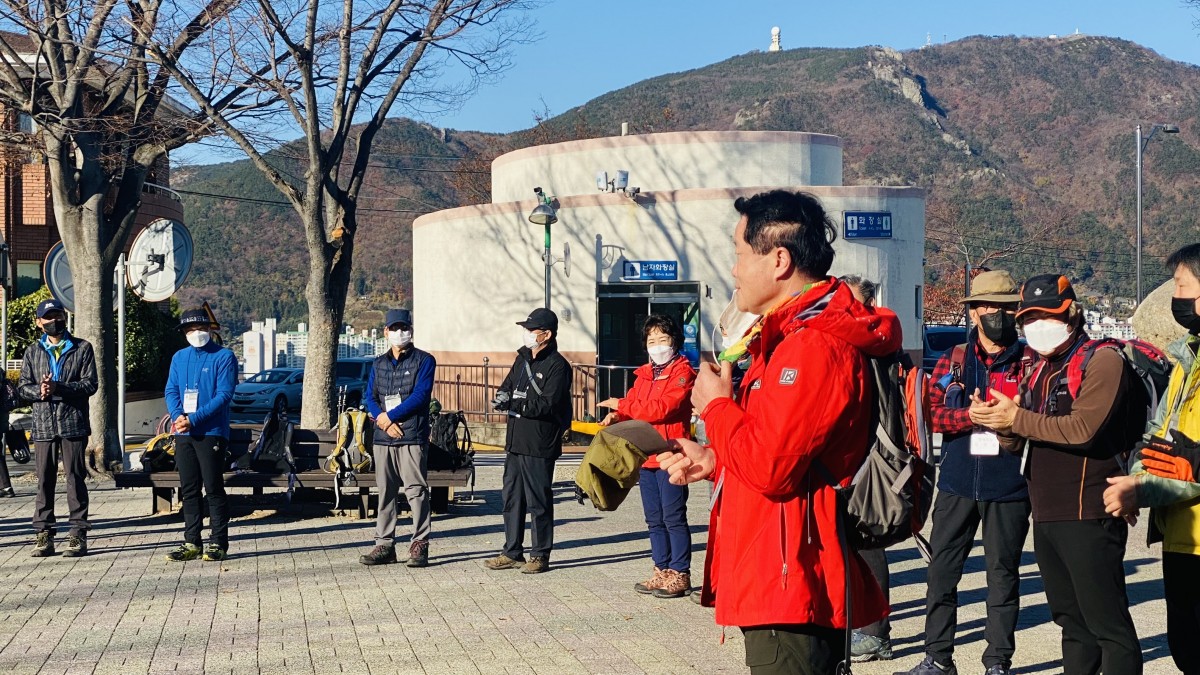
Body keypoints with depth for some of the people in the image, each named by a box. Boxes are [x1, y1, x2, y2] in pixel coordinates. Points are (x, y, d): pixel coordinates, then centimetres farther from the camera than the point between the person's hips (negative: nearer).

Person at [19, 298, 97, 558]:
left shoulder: (82, 348, 5)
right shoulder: (33, 351, 15)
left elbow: (90, 383, -4)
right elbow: (23, 386, 11)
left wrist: (58, 388, -16)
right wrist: (39, 391, -11)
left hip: (74, 423, -3)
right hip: (43, 424, 3)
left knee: (75, 477, -2)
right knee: (44, 480, 3)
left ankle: (78, 534, 2)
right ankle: (44, 535, 8)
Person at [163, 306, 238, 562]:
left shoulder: (224, 357, -4)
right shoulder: (179, 357, 14)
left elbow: (224, 394, -12)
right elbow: (171, 390, 10)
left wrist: (194, 419, -18)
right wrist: (177, 416, -11)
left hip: (211, 433, -6)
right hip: (183, 434, 6)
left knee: (214, 489, -3)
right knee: (188, 490, 9)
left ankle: (218, 543, 3)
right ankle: (191, 543, 15)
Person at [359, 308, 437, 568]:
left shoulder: (424, 361, 1)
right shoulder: (378, 364, 17)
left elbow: (420, 396, -10)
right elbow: (370, 398, 11)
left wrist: (389, 416, -11)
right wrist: (382, 420, -9)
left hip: (413, 436, -5)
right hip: (383, 437, 5)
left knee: (416, 490, -5)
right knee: (385, 492, 8)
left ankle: (419, 545, 0)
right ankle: (384, 545, 13)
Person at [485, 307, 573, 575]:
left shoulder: (557, 365, -10)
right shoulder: (523, 359, 16)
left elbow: (548, 405, -19)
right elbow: (506, 387, 16)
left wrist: (514, 404, -21)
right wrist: (502, 397, -8)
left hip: (539, 445, -8)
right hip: (515, 442, 8)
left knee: (538, 501, 0)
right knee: (511, 498, 13)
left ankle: (540, 555, 9)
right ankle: (512, 553, 22)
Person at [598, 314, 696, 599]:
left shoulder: (682, 372, -7)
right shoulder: (644, 374, 19)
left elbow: (662, 408, -19)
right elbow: (634, 404, 16)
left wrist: (622, 405, -13)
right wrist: (617, 416, -7)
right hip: (646, 456, 8)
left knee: (673, 518, -5)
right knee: (655, 519, 13)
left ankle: (679, 575, 1)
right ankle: (662, 571, 20)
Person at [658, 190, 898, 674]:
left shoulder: (815, 346, -19)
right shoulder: (794, 336, 16)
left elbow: (769, 467, -24)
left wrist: (717, 405, -7)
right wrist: (714, 459, 10)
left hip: (791, 591, -11)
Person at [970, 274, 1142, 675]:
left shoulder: (1102, 361, -8)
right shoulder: (1041, 370, 17)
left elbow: (1083, 429, -21)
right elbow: (1016, 442, 14)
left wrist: (1018, 419, -15)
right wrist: (996, 420, -8)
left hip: (1088, 517, -8)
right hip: (1046, 517, 8)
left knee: (1108, 625, -5)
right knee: (1072, 623, 17)